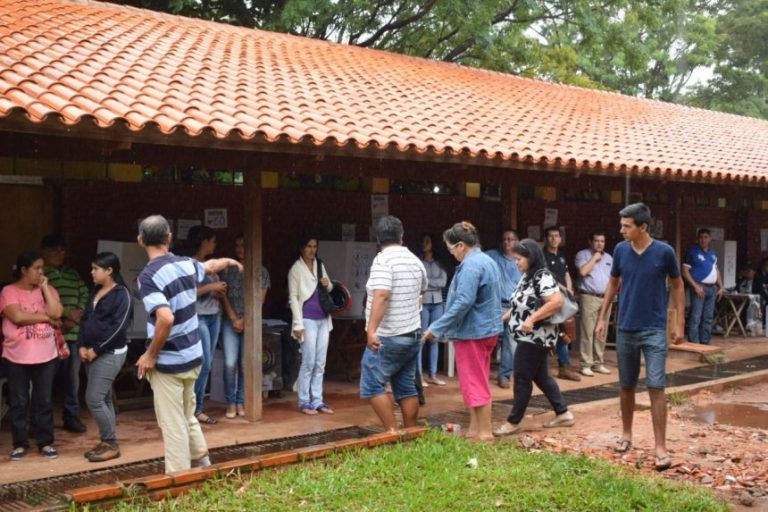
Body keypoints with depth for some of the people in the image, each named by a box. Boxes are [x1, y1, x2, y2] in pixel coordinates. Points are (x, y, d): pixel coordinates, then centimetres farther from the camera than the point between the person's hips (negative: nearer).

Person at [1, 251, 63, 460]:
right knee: (19, 402, 7)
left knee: (44, 401, 9)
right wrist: (46, 317, -10)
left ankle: (45, 442, 17)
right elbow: (17, 317, -19)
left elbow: (56, 313, -9)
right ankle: (20, 444, 18)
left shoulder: (48, 289, 6)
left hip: (46, 356, 3)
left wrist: (44, 287, -7)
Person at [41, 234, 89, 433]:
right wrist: (57, 322, -12)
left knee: (72, 377, 10)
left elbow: (85, 296, 13)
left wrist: (76, 316, -5)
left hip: (73, 334, 6)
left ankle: (72, 417, 20)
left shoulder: (73, 274, 17)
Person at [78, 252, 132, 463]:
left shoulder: (122, 294, -12)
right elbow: (85, 319, 14)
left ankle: (111, 445, -1)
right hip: (92, 353, 8)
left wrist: (96, 350, -15)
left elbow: (118, 327, -18)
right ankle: (106, 442, 18)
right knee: (104, 399, 11)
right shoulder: (95, 292, 13)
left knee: (93, 399, -11)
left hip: (110, 354, -8)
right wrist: (82, 346, 0)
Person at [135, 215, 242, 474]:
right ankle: (202, 463, 32)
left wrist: (150, 355, -18)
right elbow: (210, 266, 26)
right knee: (187, 417, 23)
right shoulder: (186, 264, 2)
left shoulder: (148, 276, -19)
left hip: (168, 362, -7)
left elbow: (166, 318, -31)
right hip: (192, 357, 7)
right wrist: (230, 261, 48)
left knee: (173, 424, 3)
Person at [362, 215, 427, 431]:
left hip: (387, 338, -8)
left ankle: (392, 433, -5)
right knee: (407, 388, 13)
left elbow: (381, 295, -28)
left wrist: (371, 330, -33)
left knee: (373, 386, -1)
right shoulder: (414, 260, 9)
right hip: (412, 335, 8)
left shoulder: (383, 260, -15)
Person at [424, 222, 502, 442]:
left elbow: (463, 302, -26)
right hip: (488, 329, 10)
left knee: (474, 383, -2)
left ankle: (484, 432, 4)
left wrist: (436, 328, -22)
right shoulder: (488, 261, 12)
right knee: (478, 381, 16)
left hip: (473, 332, -10)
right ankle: (476, 428, 23)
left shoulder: (470, 265, -19)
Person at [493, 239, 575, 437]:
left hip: (536, 337, -10)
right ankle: (563, 413, 22)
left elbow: (557, 301, -29)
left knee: (522, 378, -3)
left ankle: (513, 422, 6)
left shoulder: (542, 277, -18)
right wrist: (505, 317, 13)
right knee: (541, 376, 14)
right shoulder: (528, 277, 12)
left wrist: (532, 319, -31)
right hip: (531, 337, 10)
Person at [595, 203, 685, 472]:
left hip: (654, 330, -3)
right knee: (626, 386, 13)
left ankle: (661, 447, -2)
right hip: (625, 329, 3)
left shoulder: (664, 252, -9)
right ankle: (626, 434, 31)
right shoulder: (620, 250, -1)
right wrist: (602, 318, 10)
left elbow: (677, 286, 3)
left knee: (656, 387, -7)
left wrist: (680, 322, -1)